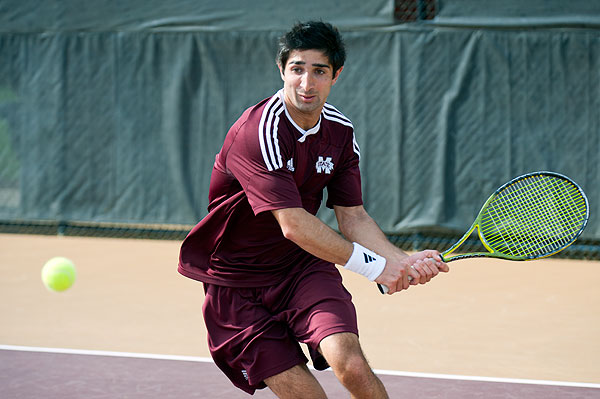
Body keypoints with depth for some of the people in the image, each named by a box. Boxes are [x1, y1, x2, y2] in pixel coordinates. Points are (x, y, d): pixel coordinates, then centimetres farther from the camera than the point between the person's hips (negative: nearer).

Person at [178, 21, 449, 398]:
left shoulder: (341, 132, -1)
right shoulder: (259, 131, -24)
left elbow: (353, 216, 1)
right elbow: (293, 224, -28)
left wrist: (403, 262, -17)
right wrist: (374, 266, -24)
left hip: (304, 267, 4)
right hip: (237, 283, -4)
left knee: (351, 364, -22)